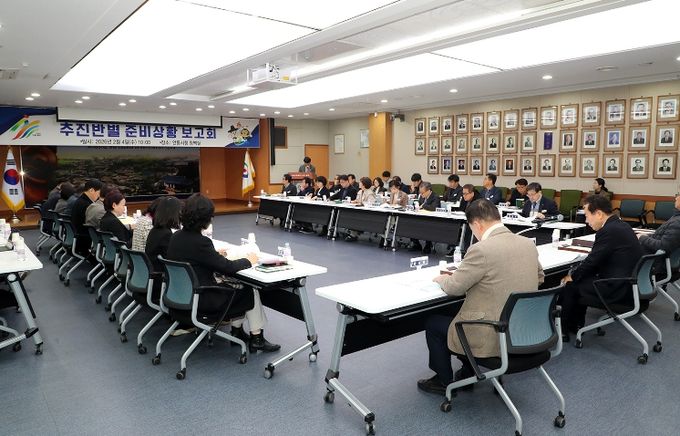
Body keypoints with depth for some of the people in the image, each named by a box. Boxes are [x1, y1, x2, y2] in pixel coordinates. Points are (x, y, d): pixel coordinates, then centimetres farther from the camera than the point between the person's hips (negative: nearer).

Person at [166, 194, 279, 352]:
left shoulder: (176, 236, -2)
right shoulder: (200, 242, -28)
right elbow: (228, 267, -20)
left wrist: (215, 254, 19)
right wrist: (248, 260, -4)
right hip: (202, 299, -9)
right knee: (251, 291, 11)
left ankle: (237, 332, 29)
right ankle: (256, 339, 21)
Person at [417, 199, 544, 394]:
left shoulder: (481, 249, -23)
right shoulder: (528, 244, -1)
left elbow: (455, 287, -12)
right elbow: (539, 277, 17)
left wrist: (441, 279, 10)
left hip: (494, 338, -8)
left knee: (432, 322, 14)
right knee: (459, 312, 30)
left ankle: (444, 382, 28)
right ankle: (467, 373, 38)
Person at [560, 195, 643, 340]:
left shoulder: (608, 231, -22)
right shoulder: (621, 225, 9)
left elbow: (592, 261, -16)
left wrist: (572, 276, 0)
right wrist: (576, 273, 7)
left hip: (618, 290, -9)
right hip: (630, 283, 10)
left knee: (570, 285, 2)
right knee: (581, 278, 20)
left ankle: (565, 329, 20)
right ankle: (576, 324, 29)